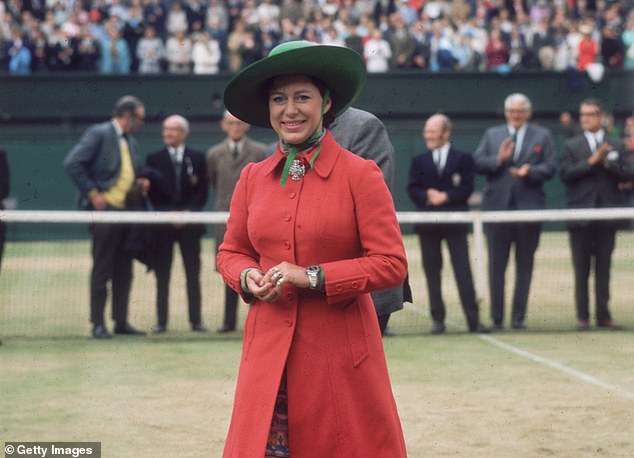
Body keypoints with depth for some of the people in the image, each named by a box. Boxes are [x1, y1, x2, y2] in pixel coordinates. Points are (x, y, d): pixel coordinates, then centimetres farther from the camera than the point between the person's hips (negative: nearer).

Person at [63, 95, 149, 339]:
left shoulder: (131, 142, 18)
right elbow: (72, 163, -14)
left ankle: (121, 321, 16)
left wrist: (139, 183, 7)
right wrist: (92, 193, -14)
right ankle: (98, 324, 0)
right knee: (102, 270, -4)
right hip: (105, 209, -8)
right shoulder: (99, 134, -6)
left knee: (124, 270, 9)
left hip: (126, 210, 8)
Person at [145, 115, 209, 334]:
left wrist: (189, 212, -9)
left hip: (190, 222, 0)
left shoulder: (197, 158, 7)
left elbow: (203, 191, 4)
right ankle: (161, 321, 2)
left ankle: (196, 320, 6)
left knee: (193, 273, 2)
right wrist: (168, 214, -9)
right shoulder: (154, 159, 6)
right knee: (162, 274, -1)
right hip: (163, 223, 0)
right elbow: (152, 192, 3)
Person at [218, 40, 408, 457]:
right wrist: (248, 277, -3)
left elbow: (392, 264, -8)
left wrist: (312, 277, -15)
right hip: (269, 349, 3)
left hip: (341, 350, -3)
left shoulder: (360, 174, -4)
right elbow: (232, 251, 20)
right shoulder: (253, 177, 8)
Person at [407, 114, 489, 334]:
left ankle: (473, 320, -5)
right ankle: (437, 319, 10)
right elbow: (412, 189, 4)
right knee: (432, 272, 4)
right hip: (428, 224, 3)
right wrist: (428, 196, -15)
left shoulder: (463, 159, 5)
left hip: (455, 221, -3)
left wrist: (445, 196, -14)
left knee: (463, 271, -6)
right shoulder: (419, 161, 12)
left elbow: (467, 188, -2)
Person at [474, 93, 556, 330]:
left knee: (525, 266, 3)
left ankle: (518, 317, 10)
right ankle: (496, 318, 7)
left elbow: (550, 168, 1)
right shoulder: (492, 135, 12)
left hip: (529, 208, -1)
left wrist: (530, 171, -17)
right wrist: (498, 159, -14)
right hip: (497, 207, 1)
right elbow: (477, 163, 3)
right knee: (496, 266, 2)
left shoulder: (542, 136, 9)